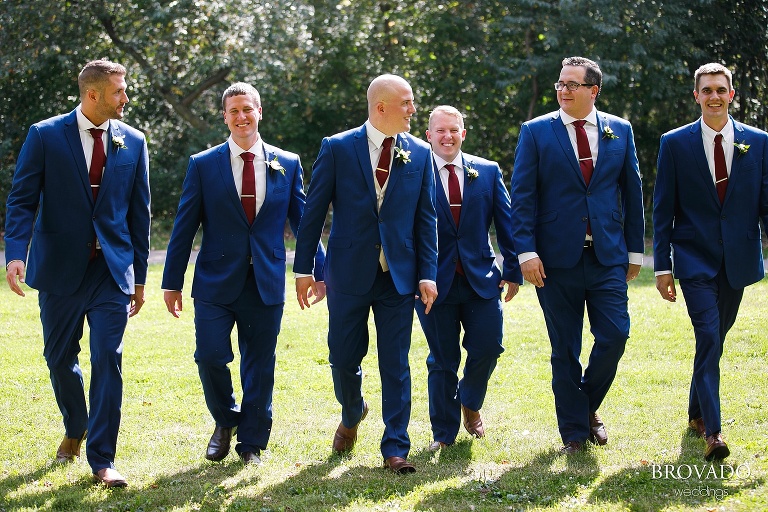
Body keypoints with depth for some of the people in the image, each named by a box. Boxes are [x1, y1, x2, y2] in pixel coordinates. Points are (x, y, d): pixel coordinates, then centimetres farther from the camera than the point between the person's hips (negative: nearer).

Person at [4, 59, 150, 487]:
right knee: (60, 357, 11)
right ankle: (75, 429, 38)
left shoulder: (133, 141, 4)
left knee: (108, 359, -7)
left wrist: (139, 277, 8)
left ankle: (102, 459, -3)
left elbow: (139, 211, 8)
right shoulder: (45, 136, -4)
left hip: (112, 268, 1)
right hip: (60, 267, -1)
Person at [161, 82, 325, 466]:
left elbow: (302, 221, 10)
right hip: (216, 282, -1)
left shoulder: (287, 165, 5)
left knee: (259, 366, 5)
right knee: (210, 355, -10)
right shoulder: (203, 165, 2)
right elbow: (184, 228, 3)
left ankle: (251, 443, 20)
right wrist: (172, 283, 2)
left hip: (266, 285, 1)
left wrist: (318, 271, 8)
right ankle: (226, 422, 18)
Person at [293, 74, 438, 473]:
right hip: (349, 272, -1)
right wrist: (304, 269, -2)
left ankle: (395, 448, 6)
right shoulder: (337, 148, -4)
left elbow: (426, 217, 5)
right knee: (344, 358, 8)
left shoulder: (419, 154, 3)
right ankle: (352, 415, 39)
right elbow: (313, 211, 0)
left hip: (398, 275, 1)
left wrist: (428, 274, -2)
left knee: (396, 365, 0)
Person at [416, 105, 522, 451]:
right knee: (442, 361, 4)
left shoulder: (488, 172, 6)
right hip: (435, 281, -2)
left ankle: (469, 403, 28)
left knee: (487, 348, -4)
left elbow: (506, 223, 7)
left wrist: (513, 270, 2)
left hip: (482, 279, 2)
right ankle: (443, 433, 18)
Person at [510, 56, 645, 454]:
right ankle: (574, 431, 16)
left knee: (615, 336, -5)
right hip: (557, 258, -2)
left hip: (608, 256, 2)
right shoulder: (536, 132, 1)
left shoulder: (619, 131, 8)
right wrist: (526, 251, -12)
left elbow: (632, 193, 11)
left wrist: (634, 250, 10)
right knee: (564, 350, 4)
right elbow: (522, 197, -3)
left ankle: (588, 404, 22)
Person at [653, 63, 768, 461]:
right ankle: (712, 431, -16)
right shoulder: (675, 143, -1)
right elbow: (663, 209, 1)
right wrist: (662, 265, -3)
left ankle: (697, 412, 33)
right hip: (696, 259, -3)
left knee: (716, 338, 13)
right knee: (708, 337, -15)